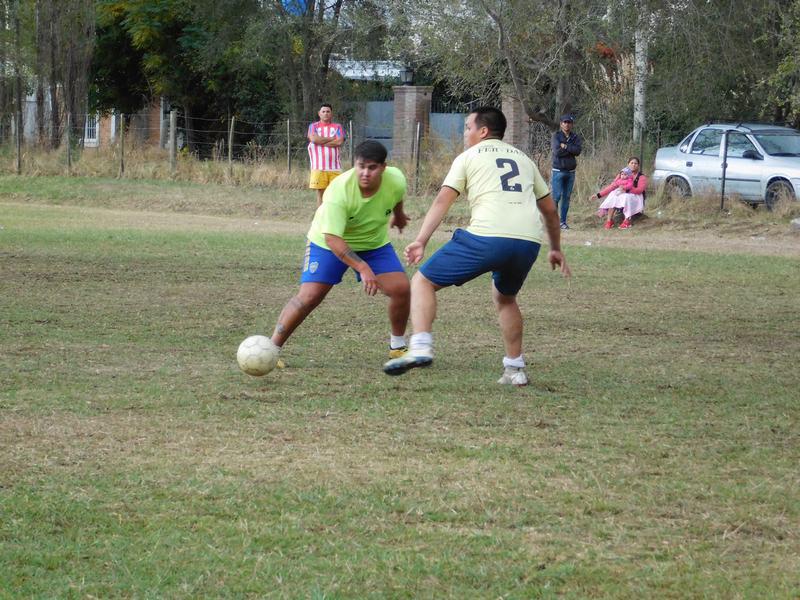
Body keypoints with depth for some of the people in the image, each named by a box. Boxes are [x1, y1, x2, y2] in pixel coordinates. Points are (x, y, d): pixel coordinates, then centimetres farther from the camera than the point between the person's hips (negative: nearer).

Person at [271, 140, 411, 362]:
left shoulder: (396, 180, -23)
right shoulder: (338, 191, -37)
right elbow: (332, 238, -40)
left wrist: (398, 215, 25)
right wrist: (363, 268, -48)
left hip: (375, 243, 4)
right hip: (328, 242, -4)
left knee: (401, 289, -9)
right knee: (308, 297, -17)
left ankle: (398, 346, 14)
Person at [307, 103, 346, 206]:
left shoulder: (337, 127, 11)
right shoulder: (313, 126, 10)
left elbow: (339, 142, -6)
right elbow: (314, 139, -10)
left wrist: (321, 142, -6)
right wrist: (331, 139, -3)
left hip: (334, 167, 1)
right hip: (319, 167, -1)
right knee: (320, 192, -1)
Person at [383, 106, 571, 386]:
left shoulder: (468, 157, 15)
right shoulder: (523, 159, 28)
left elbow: (442, 200, 2)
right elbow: (550, 209, 32)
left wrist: (421, 241, -4)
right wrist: (556, 249, 44)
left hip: (486, 237, -5)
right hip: (529, 241, 5)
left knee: (423, 282, 6)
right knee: (505, 297, 33)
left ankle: (421, 348, -14)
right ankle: (515, 369, 28)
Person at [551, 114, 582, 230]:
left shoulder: (575, 137, 9)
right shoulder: (556, 136, -1)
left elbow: (578, 151, -7)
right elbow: (557, 151, -15)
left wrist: (565, 146, -12)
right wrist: (571, 149, -9)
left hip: (570, 171, 4)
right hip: (558, 171, -4)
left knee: (566, 197, 6)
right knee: (556, 196, -9)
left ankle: (563, 221, 10)